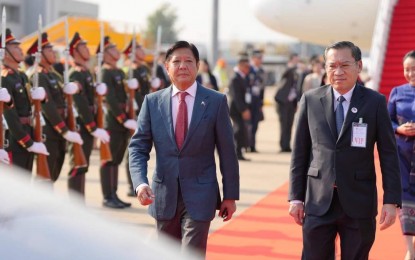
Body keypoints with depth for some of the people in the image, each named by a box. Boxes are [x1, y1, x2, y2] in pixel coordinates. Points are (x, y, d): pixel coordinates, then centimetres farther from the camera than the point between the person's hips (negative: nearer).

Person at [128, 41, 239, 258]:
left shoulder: (216, 102, -2)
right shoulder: (152, 102, 3)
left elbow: (227, 152, 0)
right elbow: (138, 146, 1)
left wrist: (230, 195, 1)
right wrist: (140, 182, -16)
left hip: (199, 196, -3)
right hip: (164, 196, 3)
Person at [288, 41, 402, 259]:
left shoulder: (375, 102, -1)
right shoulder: (310, 100, 3)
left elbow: (389, 155, 0)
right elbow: (300, 152, 6)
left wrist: (391, 200, -5)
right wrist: (296, 196, 3)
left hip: (359, 203, -1)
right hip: (318, 202, 1)